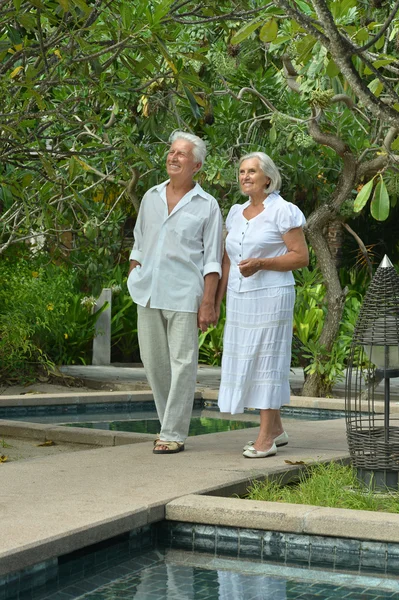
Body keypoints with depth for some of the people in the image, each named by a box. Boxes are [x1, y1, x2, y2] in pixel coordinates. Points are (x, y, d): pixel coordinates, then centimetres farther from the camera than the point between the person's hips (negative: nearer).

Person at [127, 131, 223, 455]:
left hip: (183, 295, -5)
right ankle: (172, 422, 23)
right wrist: (133, 280, 12)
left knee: (182, 363, -5)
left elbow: (212, 261, -4)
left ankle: (174, 434, -1)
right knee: (154, 361, 8)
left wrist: (208, 303, -11)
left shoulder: (207, 206, 0)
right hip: (149, 294, 5)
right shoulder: (151, 197, 14)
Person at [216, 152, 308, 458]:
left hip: (270, 298, -7)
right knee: (245, 362, 8)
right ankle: (277, 429, 20)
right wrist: (217, 301, 11)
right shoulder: (237, 213, 13)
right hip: (240, 299, 7)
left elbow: (301, 257, -10)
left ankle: (266, 438, -3)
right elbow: (228, 261, 16)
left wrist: (260, 264, -21)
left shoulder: (283, 211, -7)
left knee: (266, 361, -6)